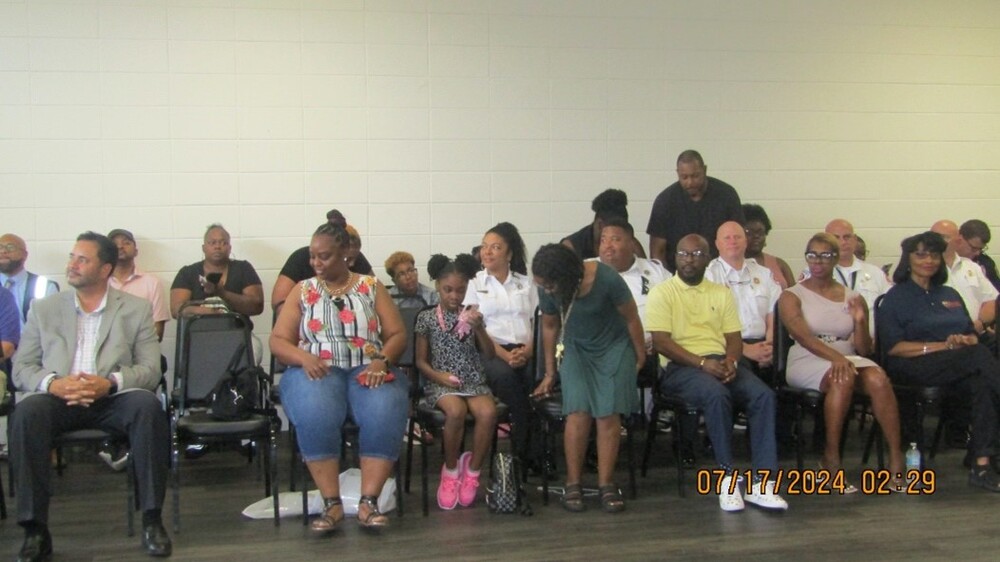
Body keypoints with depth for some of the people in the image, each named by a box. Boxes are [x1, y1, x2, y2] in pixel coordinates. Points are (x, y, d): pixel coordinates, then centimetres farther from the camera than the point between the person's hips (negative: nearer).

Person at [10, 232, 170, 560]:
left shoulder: (136, 309, 11)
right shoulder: (44, 309, 16)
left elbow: (150, 370, 3)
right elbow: (21, 369, 9)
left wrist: (110, 383, -18)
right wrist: (52, 383, -14)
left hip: (114, 399, -1)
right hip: (59, 398, 1)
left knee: (148, 406, -32)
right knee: (27, 412, -32)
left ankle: (152, 520, -24)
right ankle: (35, 530, -26)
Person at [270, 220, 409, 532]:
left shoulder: (371, 286, 14)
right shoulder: (302, 290, 14)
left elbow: (397, 334, 8)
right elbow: (277, 340, 8)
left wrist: (382, 361, -13)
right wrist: (304, 358, -13)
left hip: (367, 370, 0)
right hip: (317, 371, 0)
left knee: (385, 414, -35)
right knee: (316, 414, -36)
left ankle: (369, 501, -29)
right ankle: (331, 503, -27)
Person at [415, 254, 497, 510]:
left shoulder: (471, 315, 9)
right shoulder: (427, 318, 4)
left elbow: (489, 354, 5)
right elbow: (421, 360, 5)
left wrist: (478, 328, -11)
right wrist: (438, 376, -14)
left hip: (473, 381, 2)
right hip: (441, 383, -2)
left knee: (488, 412, -30)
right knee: (456, 411, -35)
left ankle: (472, 470, -9)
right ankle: (451, 470, -11)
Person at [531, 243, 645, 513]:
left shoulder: (607, 279, -27)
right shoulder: (548, 290, -16)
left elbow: (631, 318, -12)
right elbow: (549, 326, 2)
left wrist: (641, 358, -1)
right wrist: (550, 373, 9)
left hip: (614, 347, -2)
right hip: (576, 349, 2)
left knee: (608, 412, -15)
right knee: (579, 411, -17)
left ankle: (606, 484, -8)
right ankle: (573, 484, -10)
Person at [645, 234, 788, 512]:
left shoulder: (722, 293, 20)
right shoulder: (662, 293, 4)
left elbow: (734, 338, 14)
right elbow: (661, 342, -7)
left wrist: (730, 361, -10)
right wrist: (702, 363, -18)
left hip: (721, 362, 5)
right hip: (681, 366, -5)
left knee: (764, 395, -23)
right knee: (717, 394, -36)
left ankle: (762, 483, -24)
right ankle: (728, 477, -24)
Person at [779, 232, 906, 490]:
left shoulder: (854, 299, 14)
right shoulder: (792, 296, 4)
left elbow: (864, 350, 10)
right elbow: (803, 336, -14)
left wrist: (860, 321, -8)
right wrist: (834, 356, -30)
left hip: (848, 358, 3)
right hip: (807, 362, -3)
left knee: (878, 379, -29)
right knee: (843, 378, -36)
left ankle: (896, 458, -25)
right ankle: (831, 458, -26)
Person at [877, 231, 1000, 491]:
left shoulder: (950, 295, 26)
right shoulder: (896, 298, 8)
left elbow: (973, 336, 21)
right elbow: (894, 347, -5)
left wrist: (965, 341, -5)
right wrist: (944, 346, -12)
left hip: (960, 368, 5)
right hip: (913, 369, -5)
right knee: (979, 356, -31)